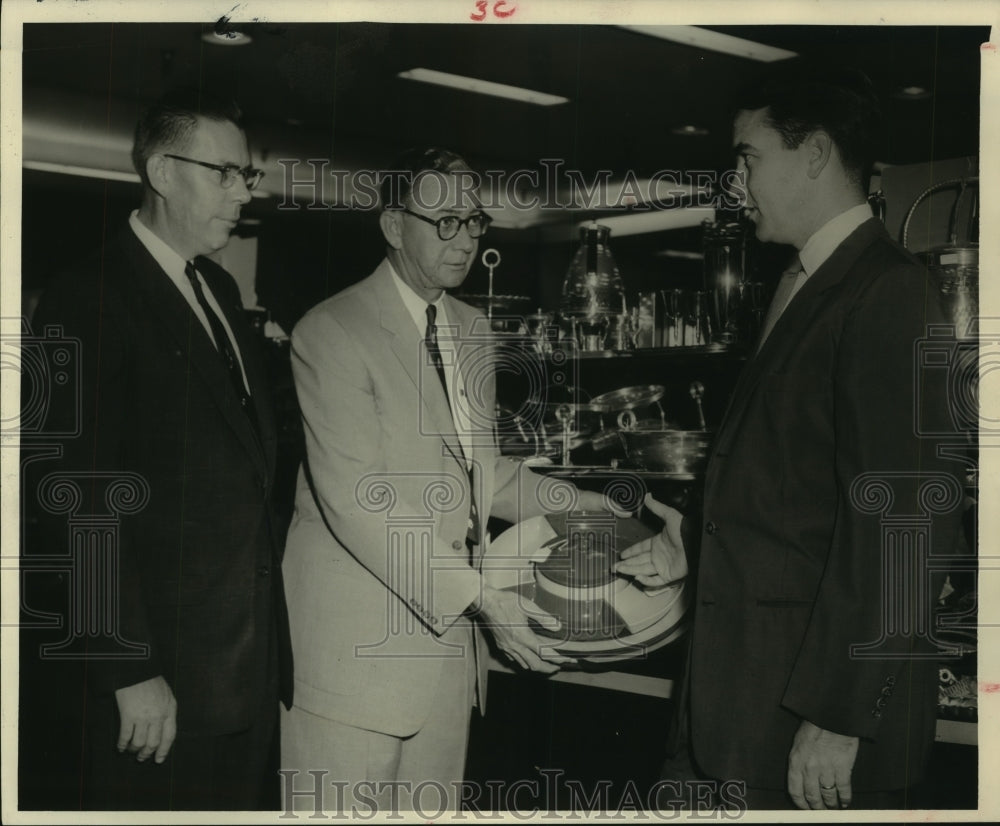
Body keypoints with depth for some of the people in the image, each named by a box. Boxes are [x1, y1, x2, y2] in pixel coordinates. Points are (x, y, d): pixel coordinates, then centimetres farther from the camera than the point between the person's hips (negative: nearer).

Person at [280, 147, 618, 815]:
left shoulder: (473, 330, 15)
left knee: (434, 805, 14)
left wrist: (565, 502, 8)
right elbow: (356, 500, -20)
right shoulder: (332, 332, -13)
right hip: (358, 642, -7)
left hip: (450, 629, 7)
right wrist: (478, 597, -23)